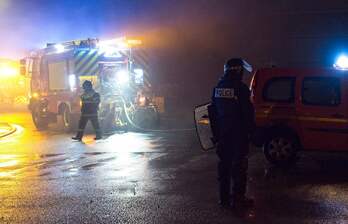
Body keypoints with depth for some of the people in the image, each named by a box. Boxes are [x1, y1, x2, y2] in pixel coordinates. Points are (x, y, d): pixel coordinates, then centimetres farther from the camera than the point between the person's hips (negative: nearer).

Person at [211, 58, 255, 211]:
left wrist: (216, 132, 15)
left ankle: (224, 197, 17)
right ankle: (238, 199, 1)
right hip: (238, 134, -6)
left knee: (224, 164, 12)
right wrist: (250, 129, -2)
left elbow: (213, 111, 11)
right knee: (239, 165, 0)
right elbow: (248, 112, -13)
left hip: (222, 133, 6)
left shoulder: (217, 88, 7)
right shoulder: (241, 88, -14)